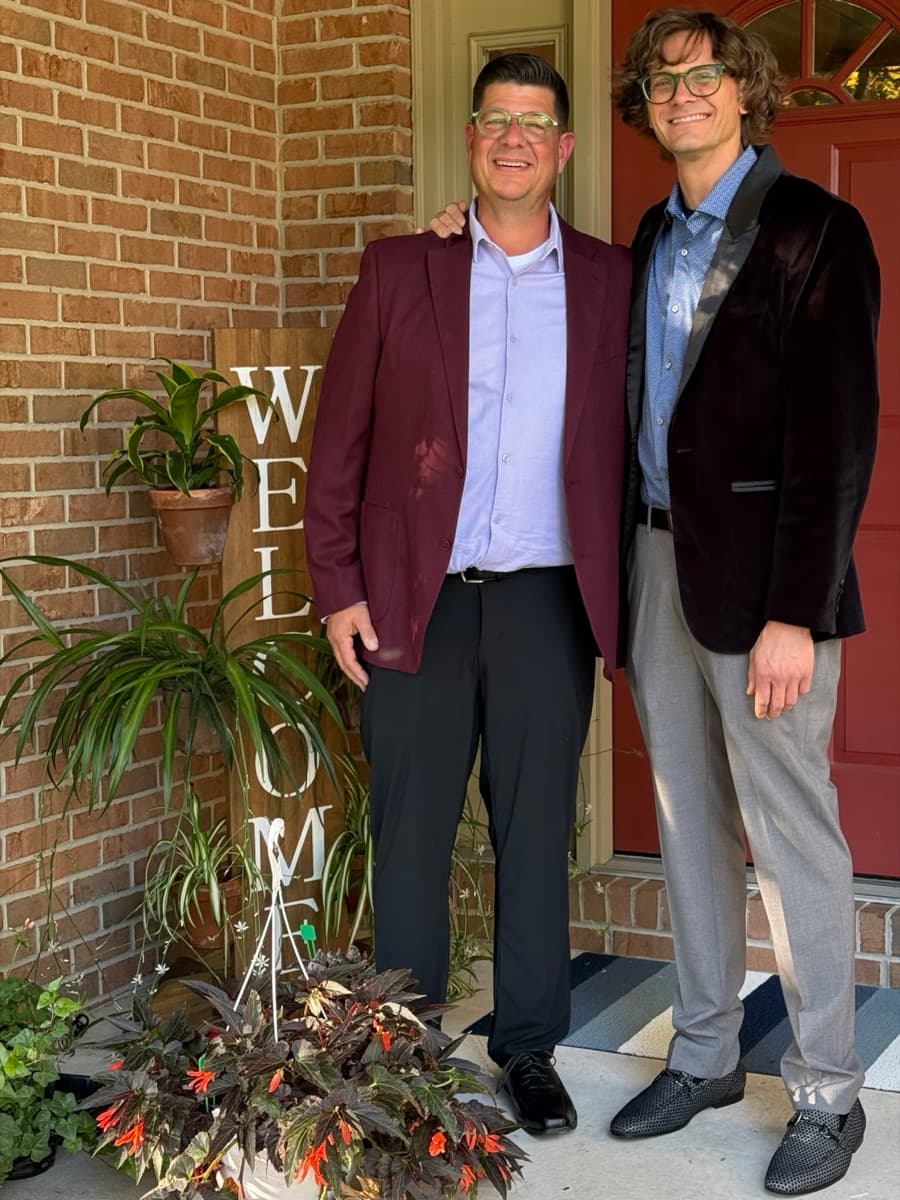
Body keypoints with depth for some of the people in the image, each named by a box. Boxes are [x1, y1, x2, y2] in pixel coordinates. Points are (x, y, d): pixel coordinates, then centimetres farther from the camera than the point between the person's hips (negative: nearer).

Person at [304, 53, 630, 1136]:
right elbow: (339, 439, 3)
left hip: (549, 601, 1)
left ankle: (528, 1046, 23)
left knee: (536, 832, 9)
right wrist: (338, 588, -3)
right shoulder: (398, 270, 5)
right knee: (409, 832, 7)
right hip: (415, 599, 0)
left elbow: (630, 441, 7)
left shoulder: (610, 280, 7)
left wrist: (624, 596, 0)